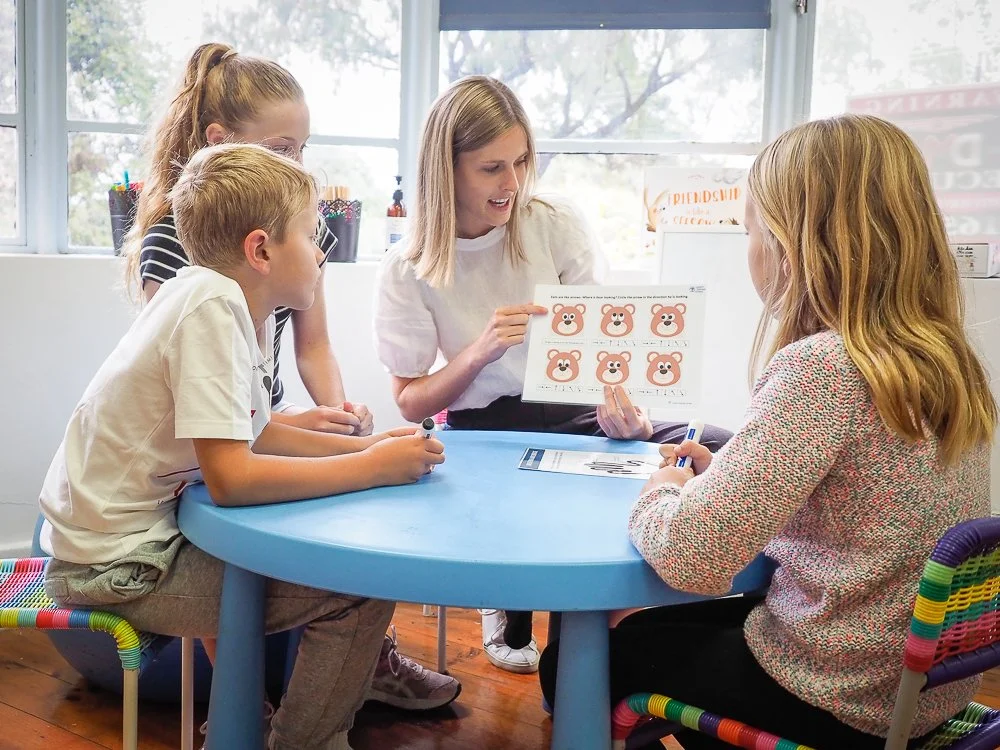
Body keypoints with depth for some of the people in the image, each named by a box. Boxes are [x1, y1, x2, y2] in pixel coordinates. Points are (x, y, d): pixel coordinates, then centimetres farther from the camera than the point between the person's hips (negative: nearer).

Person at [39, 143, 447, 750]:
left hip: (153, 523, 9)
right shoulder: (211, 308, -24)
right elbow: (231, 476, -30)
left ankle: (368, 668, 36)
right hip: (120, 563, -9)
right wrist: (374, 467, -21)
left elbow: (253, 431, 14)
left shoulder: (244, 308, 3)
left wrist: (363, 445, 2)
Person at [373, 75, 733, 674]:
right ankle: (511, 612, 0)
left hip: (574, 411, 3)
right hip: (483, 432, -2)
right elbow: (411, 403, 0)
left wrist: (619, 399, -23)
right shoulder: (409, 271, -2)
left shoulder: (558, 227, 2)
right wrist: (478, 353, -19)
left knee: (724, 452, -22)